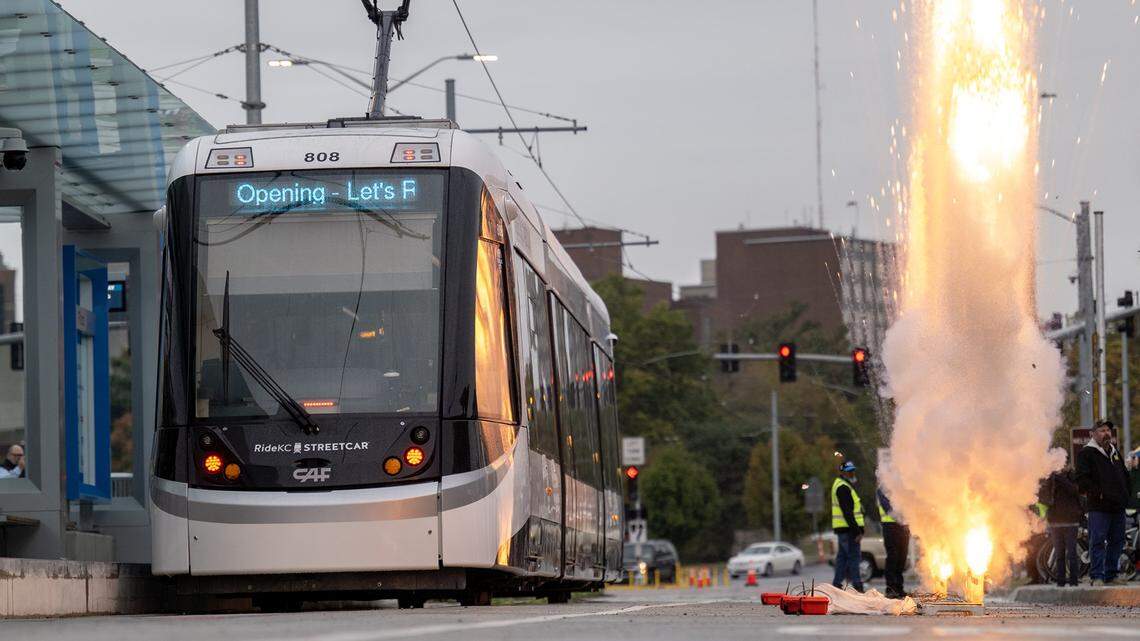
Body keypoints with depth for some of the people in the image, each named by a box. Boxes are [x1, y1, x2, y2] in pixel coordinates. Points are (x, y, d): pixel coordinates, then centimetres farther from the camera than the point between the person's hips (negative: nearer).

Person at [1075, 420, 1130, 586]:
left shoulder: (1115, 452, 21)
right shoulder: (1086, 453, -2)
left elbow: (1125, 475, 30)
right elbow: (1082, 479, -10)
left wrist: (1125, 494, 16)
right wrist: (1097, 493, -17)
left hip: (1118, 506, 7)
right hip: (1099, 507, -7)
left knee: (1117, 541, 8)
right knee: (1097, 541, -10)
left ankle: (1110, 575, 15)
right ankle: (1097, 576, -8)